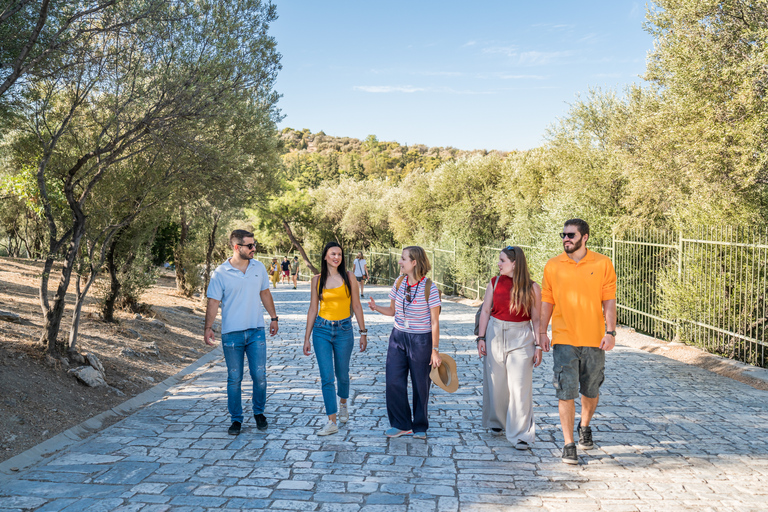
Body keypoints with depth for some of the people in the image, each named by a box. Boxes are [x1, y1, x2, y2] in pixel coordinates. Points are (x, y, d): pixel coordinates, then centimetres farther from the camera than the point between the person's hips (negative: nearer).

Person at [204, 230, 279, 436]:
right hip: (232, 333, -2)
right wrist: (208, 328, -14)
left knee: (259, 375, 2)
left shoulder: (259, 267, 4)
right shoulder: (220, 273, -7)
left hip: (256, 331, 2)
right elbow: (213, 302, -6)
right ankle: (236, 419, 20)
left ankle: (259, 412, 24)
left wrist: (274, 317, 18)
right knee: (234, 379, 6)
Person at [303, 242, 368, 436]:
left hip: (344, 330, 0)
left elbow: (356, 306, 3)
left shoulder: (348, 277, -1)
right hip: (322, 329, 0)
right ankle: (332, 422, 2)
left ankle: (343, 404, 43)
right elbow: (313, 309, 7)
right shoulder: (317, 280, 2)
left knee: (342, 374, 13)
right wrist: (307, 338, 7)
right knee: (327, 377, -4)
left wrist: (363, 332, 1)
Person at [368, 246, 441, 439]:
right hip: (398, 337, 5)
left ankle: (420, 427, 24)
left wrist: (435, 350, -10)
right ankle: (402, 425, 19)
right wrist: (376, 307, -9)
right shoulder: (399, 282, 2)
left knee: (420, 385, 6)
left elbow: (435, 322, -9)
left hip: (421, 340, -5)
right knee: (394, 382, 2)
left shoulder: (429, 288, -13)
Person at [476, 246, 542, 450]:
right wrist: (481, 338, 2)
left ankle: (520, 435, 1)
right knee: (496, 383, 11)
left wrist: (538, 345, -3)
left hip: (521, 337, -2)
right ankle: (497, 422, 33)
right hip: (495, 335, 3)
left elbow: (536, 319, 0)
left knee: (520, 386, -7)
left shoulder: (532, 288, -3)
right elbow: (485, 312, 7)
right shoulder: (494, 283, 4)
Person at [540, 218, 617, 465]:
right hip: (564, 338, 0)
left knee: (591, 390, 13)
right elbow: (547, 301, 6)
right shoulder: (553, 266, 2)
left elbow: (609, 301, 0)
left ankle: (584, 426, 41)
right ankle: (568, 444, 4)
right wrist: (542, 331, 1)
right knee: (566, 391, -5)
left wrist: (610, 332, -7)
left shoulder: (602, 264, 0)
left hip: (593, 338, 1)